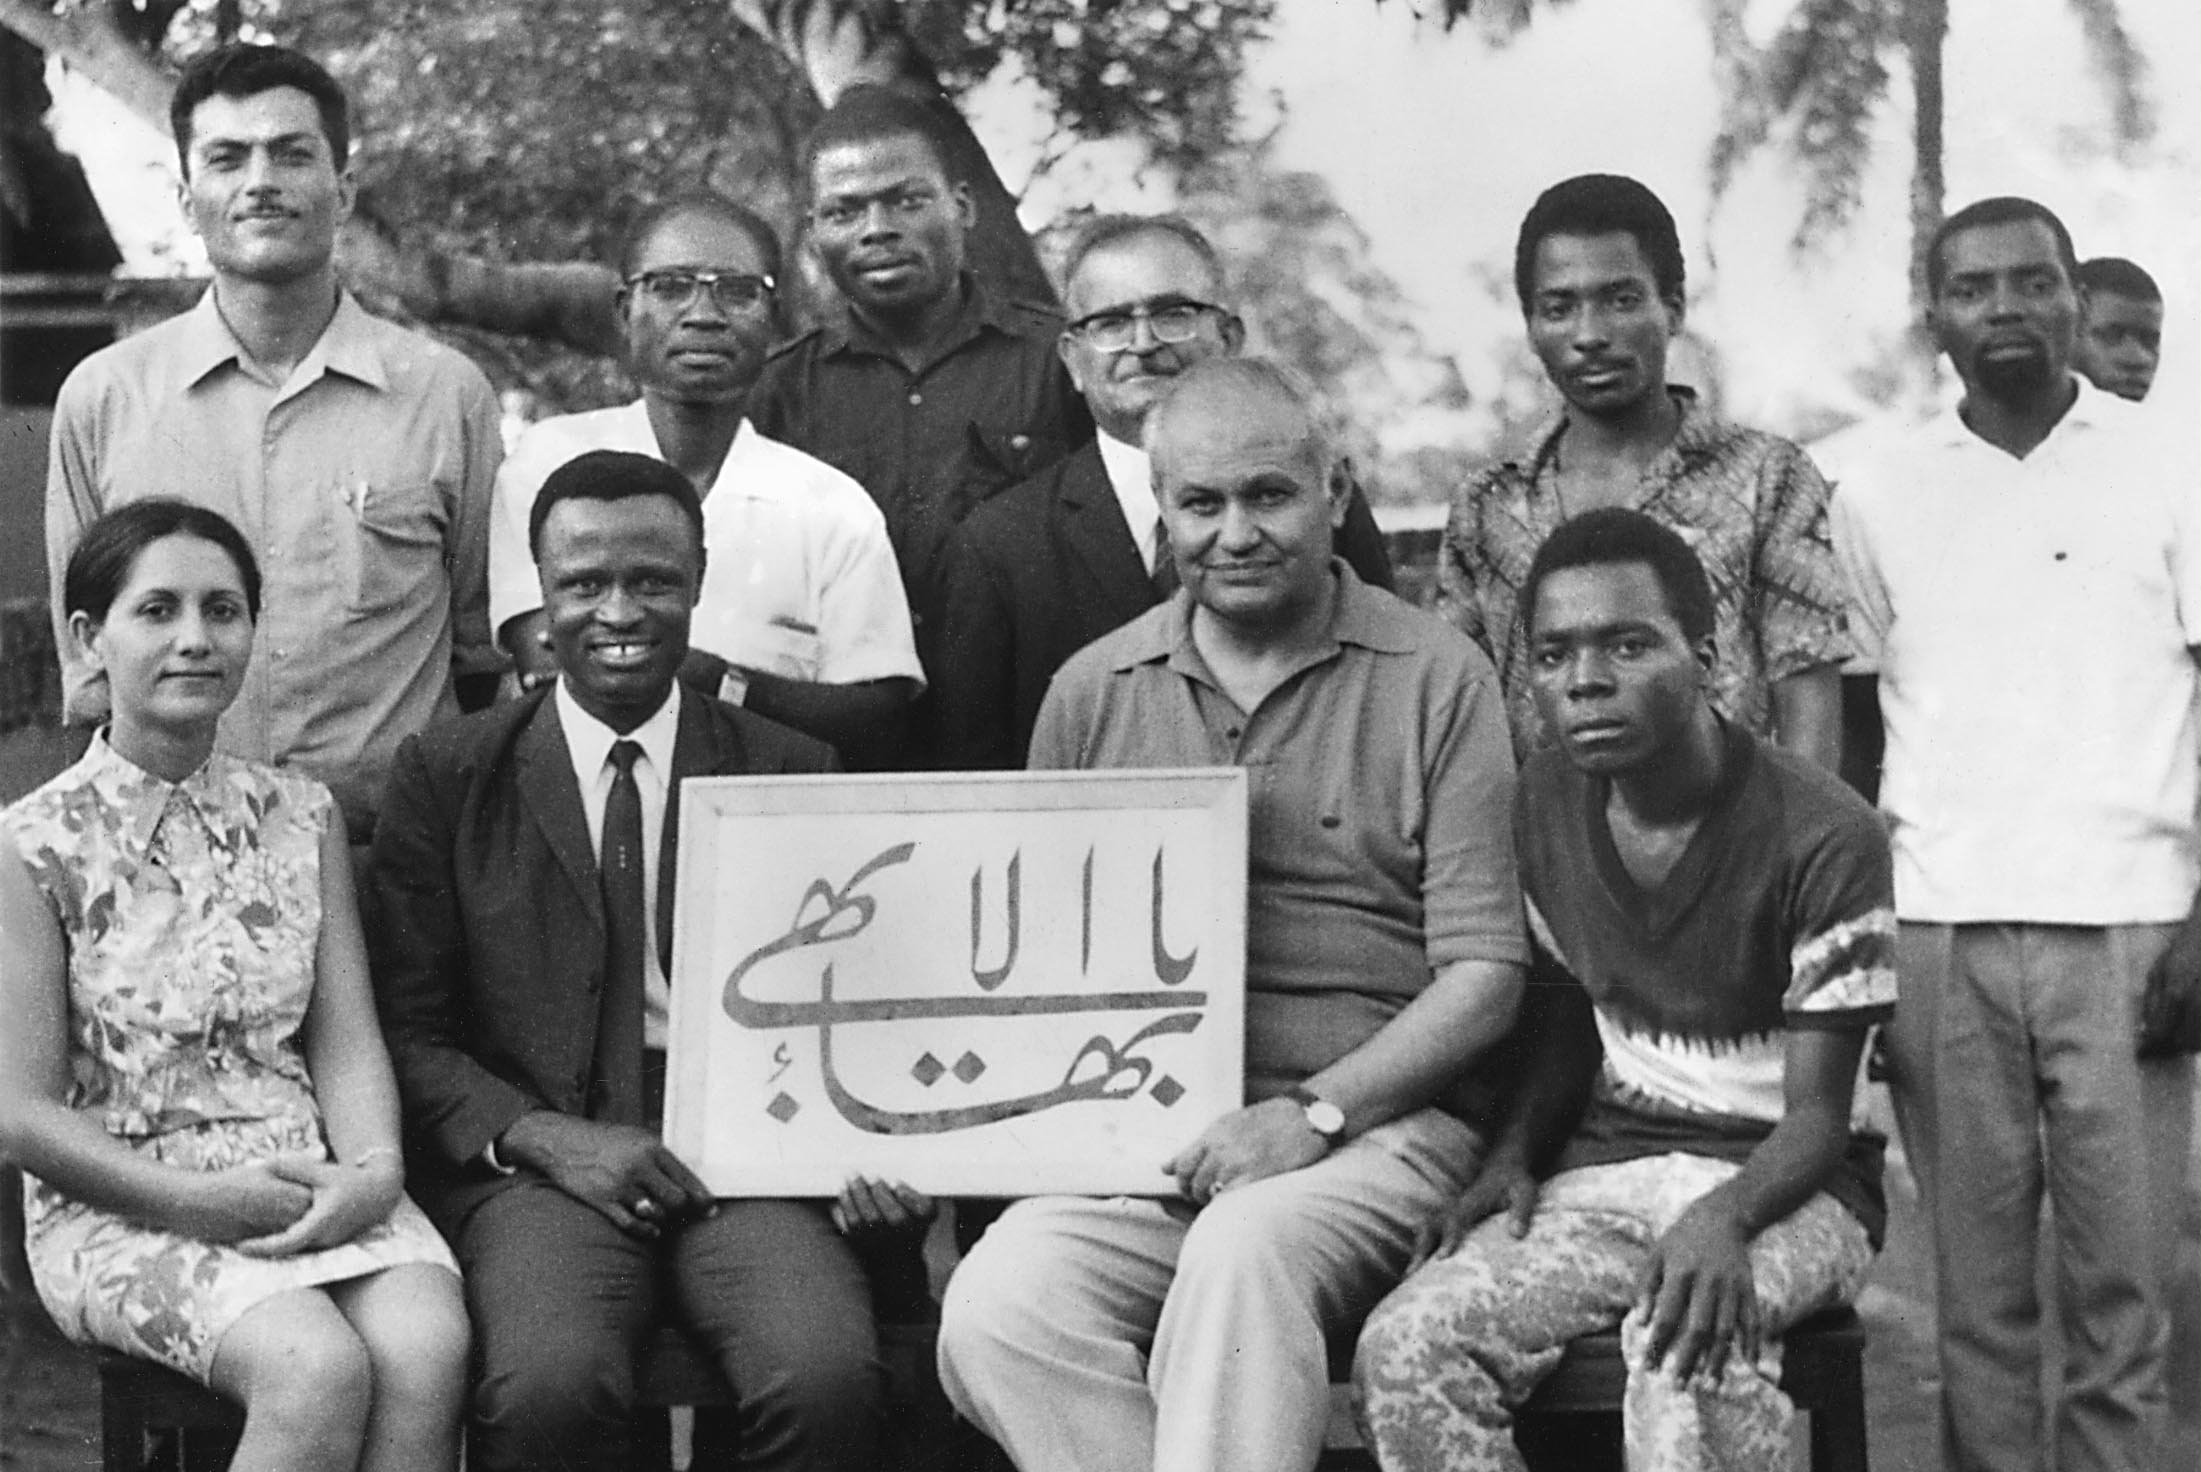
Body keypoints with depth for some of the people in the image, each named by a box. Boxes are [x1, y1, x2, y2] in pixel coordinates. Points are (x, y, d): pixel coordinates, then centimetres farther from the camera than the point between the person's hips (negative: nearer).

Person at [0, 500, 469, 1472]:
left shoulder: (302, 818, 11)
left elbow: (347, 1039, 7)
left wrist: (374, 1170, -14)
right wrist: (197, 1202, -15)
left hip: (312, 1182, 4)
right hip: (122, 1202, -4)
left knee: (428, 1351, -27)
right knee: (321, 1371, -30)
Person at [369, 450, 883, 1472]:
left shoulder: (792, 774, 13)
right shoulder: (445, 776, 10)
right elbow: (408, 1031, 7)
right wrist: (545, 1137, -10)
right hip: (537, 1160, -1)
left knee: (829, 1382, -30)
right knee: (550, 1387, -32)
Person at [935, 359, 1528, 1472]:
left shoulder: (1438, 682, 5)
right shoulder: (1092, 692, 16)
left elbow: (1484, 976, 0)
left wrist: (1314, 1111, -13)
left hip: (1373, 1121, -3)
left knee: (1246, 1249, -36)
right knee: (997, 1308, -27)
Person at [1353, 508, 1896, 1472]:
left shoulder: (1824, 838, -14)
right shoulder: (1546, 803, 5)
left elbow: (1817, 1115, -11)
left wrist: (1724, 1216, -31)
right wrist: (1517, 1151, -1)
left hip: (1780, 1179, -5)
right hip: (1608, 1166, 5)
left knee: (1687, 1355, -39)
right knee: (1404, 1348, -22)